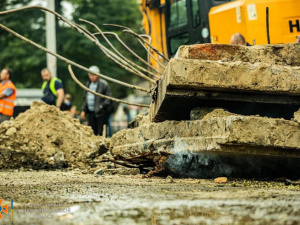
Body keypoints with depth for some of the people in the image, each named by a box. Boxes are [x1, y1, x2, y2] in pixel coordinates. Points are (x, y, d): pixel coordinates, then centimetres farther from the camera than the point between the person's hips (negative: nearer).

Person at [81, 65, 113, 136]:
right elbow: (85, 98, 24)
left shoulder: (104, 84, -7)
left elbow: (109, 98, -8)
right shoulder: (88, 84, 17)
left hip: (101, 113, -7)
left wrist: (103, 106, -19)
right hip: (91, 112, 7)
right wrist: (84, 110, 17)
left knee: (101, 133, -9)